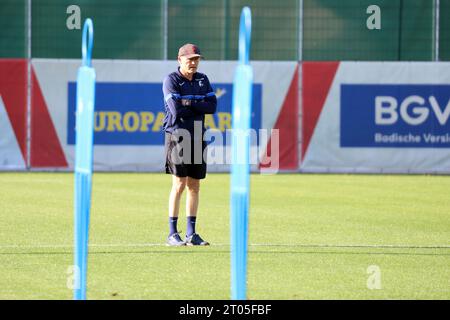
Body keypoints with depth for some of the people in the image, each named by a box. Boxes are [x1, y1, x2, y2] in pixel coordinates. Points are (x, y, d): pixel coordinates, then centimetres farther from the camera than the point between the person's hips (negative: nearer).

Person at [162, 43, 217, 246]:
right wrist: (199, 106, -4)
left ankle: (191, 234, 11)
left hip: (197, 136, 6)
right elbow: (176, 109, -17)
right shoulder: (171, 80, -5)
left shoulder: (202, 80, 13)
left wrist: (190, 103, -11)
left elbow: (212, 106, 0)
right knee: (179, 185, -9)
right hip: (177, 136, -6)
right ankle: (172, 234, -6)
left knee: (194, 186, 7)